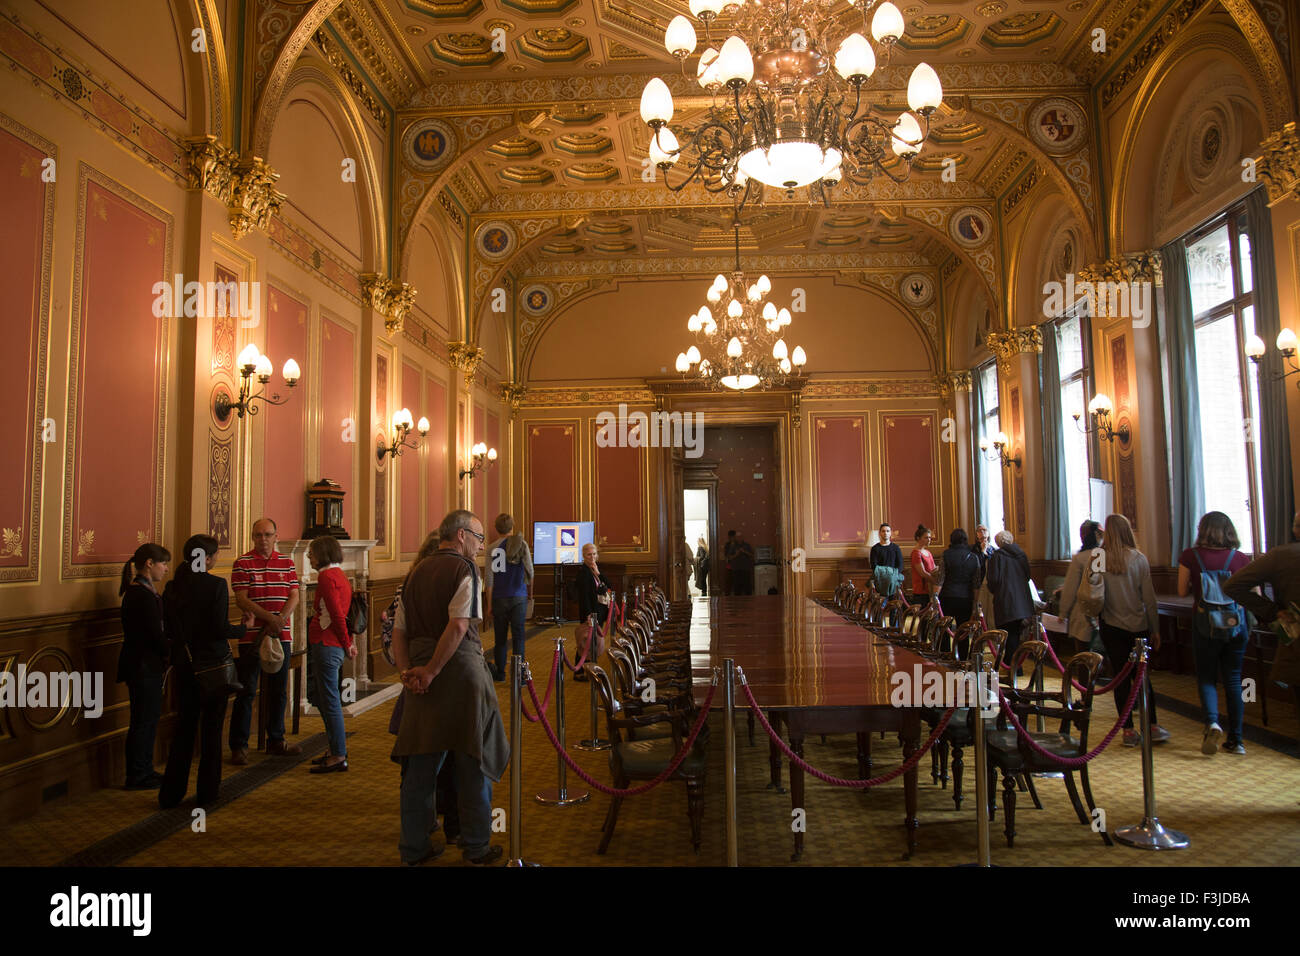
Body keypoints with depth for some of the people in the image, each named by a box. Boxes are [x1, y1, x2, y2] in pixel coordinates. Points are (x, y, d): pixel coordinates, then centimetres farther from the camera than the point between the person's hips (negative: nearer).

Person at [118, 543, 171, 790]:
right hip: (143, 666, -10)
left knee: (148, 718, 16)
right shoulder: (143, 594, -19)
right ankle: (137, 776, 10)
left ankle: (144, 771, 26)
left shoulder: (139, 591, 13)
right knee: (143, 721, 0)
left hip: (145, 665, 10)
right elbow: (156, 635, -20)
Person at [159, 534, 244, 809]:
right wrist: (243, 628, -2)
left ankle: (171, 793, 20)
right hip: (213, 664, -5)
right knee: (211, 728, 7)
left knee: (184, 726, 16)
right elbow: (220, 629, -19)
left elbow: (167, 629, 4)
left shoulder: (172, 586, 1)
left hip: (184, 665, 5)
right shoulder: (216, 584, -15)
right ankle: (207, 793, 15)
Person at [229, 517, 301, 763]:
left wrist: (281, 619, -13)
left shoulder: (286, 562, 8)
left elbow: (294, 597, 4)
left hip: (281, 635, 4)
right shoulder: (243, 563, -2)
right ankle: (239, 746, 10)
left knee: (279, 691, 11)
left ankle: (275, 740, 24)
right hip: (252, 637, -4)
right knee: (246, 692, 0)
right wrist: (270, 618, -19)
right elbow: (242, 600, -10)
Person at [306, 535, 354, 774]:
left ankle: (338, 757, 3)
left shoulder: (327, 576, -14)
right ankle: (338, 748, 26)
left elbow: (337, 615, -19)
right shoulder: (340, 575, 16)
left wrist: (346, 644, -11)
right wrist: (349, 641, 12)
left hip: (327, 644, -10)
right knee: (321, 699, 19)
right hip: (335, 644, 10)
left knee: (330, 701, -3)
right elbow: (342, 613, 16)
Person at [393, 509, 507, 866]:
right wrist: (430, 672, -15)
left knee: (421, 762, 12)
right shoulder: (464, 568, -7)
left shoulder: (416, 572, 14)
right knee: (473, 760, 6)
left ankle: (414, 847, 21)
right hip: (461, 668, -6)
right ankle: (476, 847, 15)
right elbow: (459, 625, -20)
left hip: (421, 671, 6)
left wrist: (408, 670, 0)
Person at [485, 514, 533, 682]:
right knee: (518, 636, 1)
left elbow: (490, 578, -1)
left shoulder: (493, 548, 0)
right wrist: (530, 593, 21)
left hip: (499, 598, 1)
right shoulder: (521, 544, -1)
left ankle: (499, 673, 21)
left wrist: (489, 605, 5)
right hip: (518, 597, -1)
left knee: (501, 637, 12)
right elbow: (530, 572, 4)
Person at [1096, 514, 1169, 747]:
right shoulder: (1139, 559, -6)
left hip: (1112, 625, 0)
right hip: (1138, 625, 1)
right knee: (1143, 675, 13)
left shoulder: (1099, 559, -8)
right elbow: (1149, 598, -3)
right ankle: (1152, 726, 15)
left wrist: (1094, 615, 8)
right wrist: (1155, 629, 4)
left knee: (1121, 676, 5)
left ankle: (1129, 730, 8)